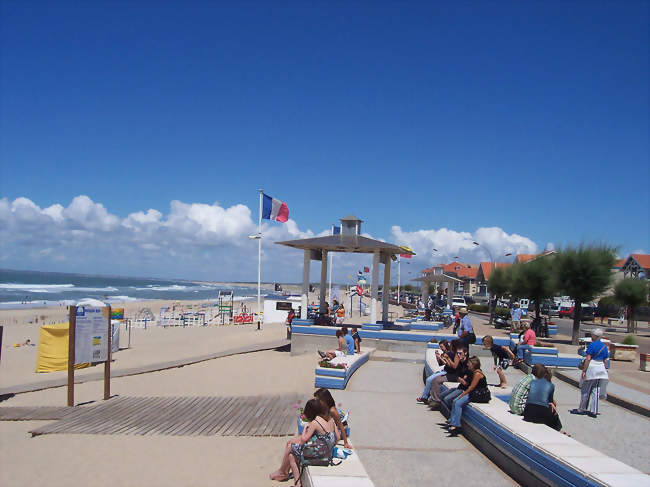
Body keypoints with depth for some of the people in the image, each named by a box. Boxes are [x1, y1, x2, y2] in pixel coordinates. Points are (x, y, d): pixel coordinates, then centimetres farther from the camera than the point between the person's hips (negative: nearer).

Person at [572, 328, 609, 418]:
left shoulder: (592, 345, -12)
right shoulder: (605, 347, 8)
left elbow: (588, 359, -16)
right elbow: (604, 361, 12)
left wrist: (584, 370, -14)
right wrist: (602, 369, 20)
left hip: (591, 367, -6)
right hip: (601, 368, 6)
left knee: (585, 390, 5)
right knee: (596, 391, 9)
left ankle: (581, 409, 13)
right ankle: (593, 411, 9)